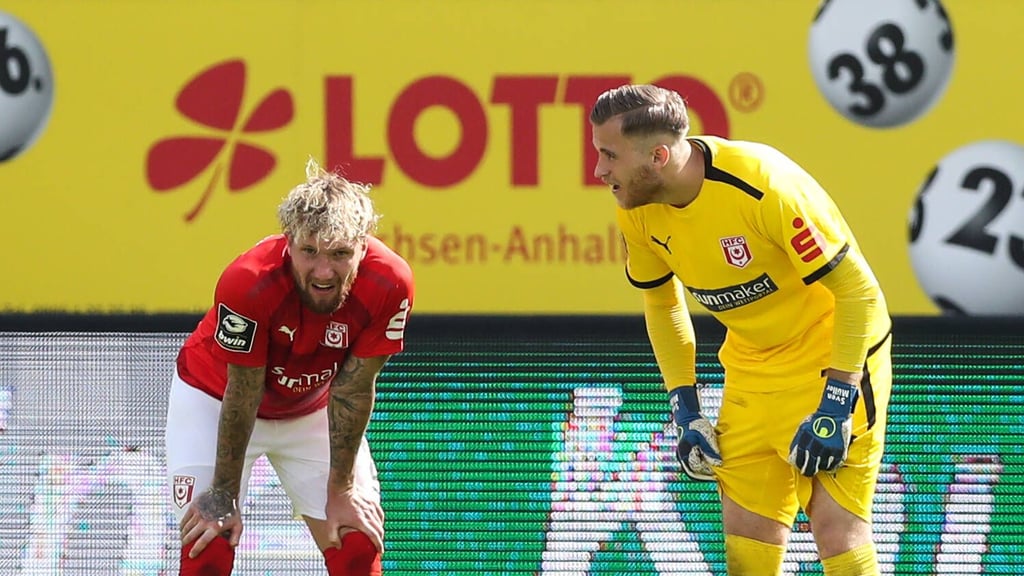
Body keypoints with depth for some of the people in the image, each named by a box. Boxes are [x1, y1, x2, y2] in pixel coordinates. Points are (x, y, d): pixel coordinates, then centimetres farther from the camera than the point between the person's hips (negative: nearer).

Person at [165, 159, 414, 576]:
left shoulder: (389, 284, -29)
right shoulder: (248, 283, -37)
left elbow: (353, 390, -17)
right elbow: (243, 396, -26)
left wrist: (341, 489, -10)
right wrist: (224, 496, -18)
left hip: (314, 408, 3)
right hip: (213, 397, -3)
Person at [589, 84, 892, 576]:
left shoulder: (765, 186, -29)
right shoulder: (637, 209, -9)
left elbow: (859, 292, -22)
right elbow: (661, 303, 12)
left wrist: (835, 406, -23)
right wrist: (685, 409, 5)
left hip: (833, 357, -6)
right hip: (751, 366, 6)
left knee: (835, 529, -14)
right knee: (746, 536, 0)